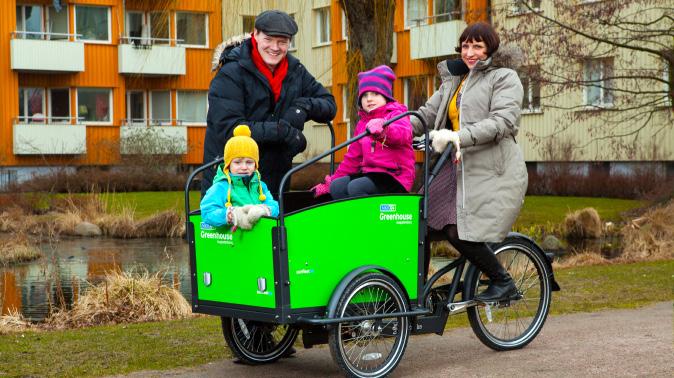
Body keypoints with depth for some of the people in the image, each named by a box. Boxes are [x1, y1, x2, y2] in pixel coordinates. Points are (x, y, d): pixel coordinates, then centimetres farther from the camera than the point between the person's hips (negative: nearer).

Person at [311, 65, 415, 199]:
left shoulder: (396, 115, -1)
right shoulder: (362, 123, 21)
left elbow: (403, 135, -25)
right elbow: (353, 157, 27)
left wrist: (383, 128, -47)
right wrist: (334, 179, 24)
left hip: (395, 176, -7)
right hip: (369, 172, 8)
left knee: (356, 187, -29)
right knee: (336, 186, -13)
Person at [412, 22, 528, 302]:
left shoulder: (505, 77, -3)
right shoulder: (454, 80, 21)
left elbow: (503, 121, -19)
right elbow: (428, 113, 16)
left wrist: (458, 136, -32)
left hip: (492, 171, -7)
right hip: (459, 167, 8)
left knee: (459, 233, -16)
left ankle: (503, 283, 3)